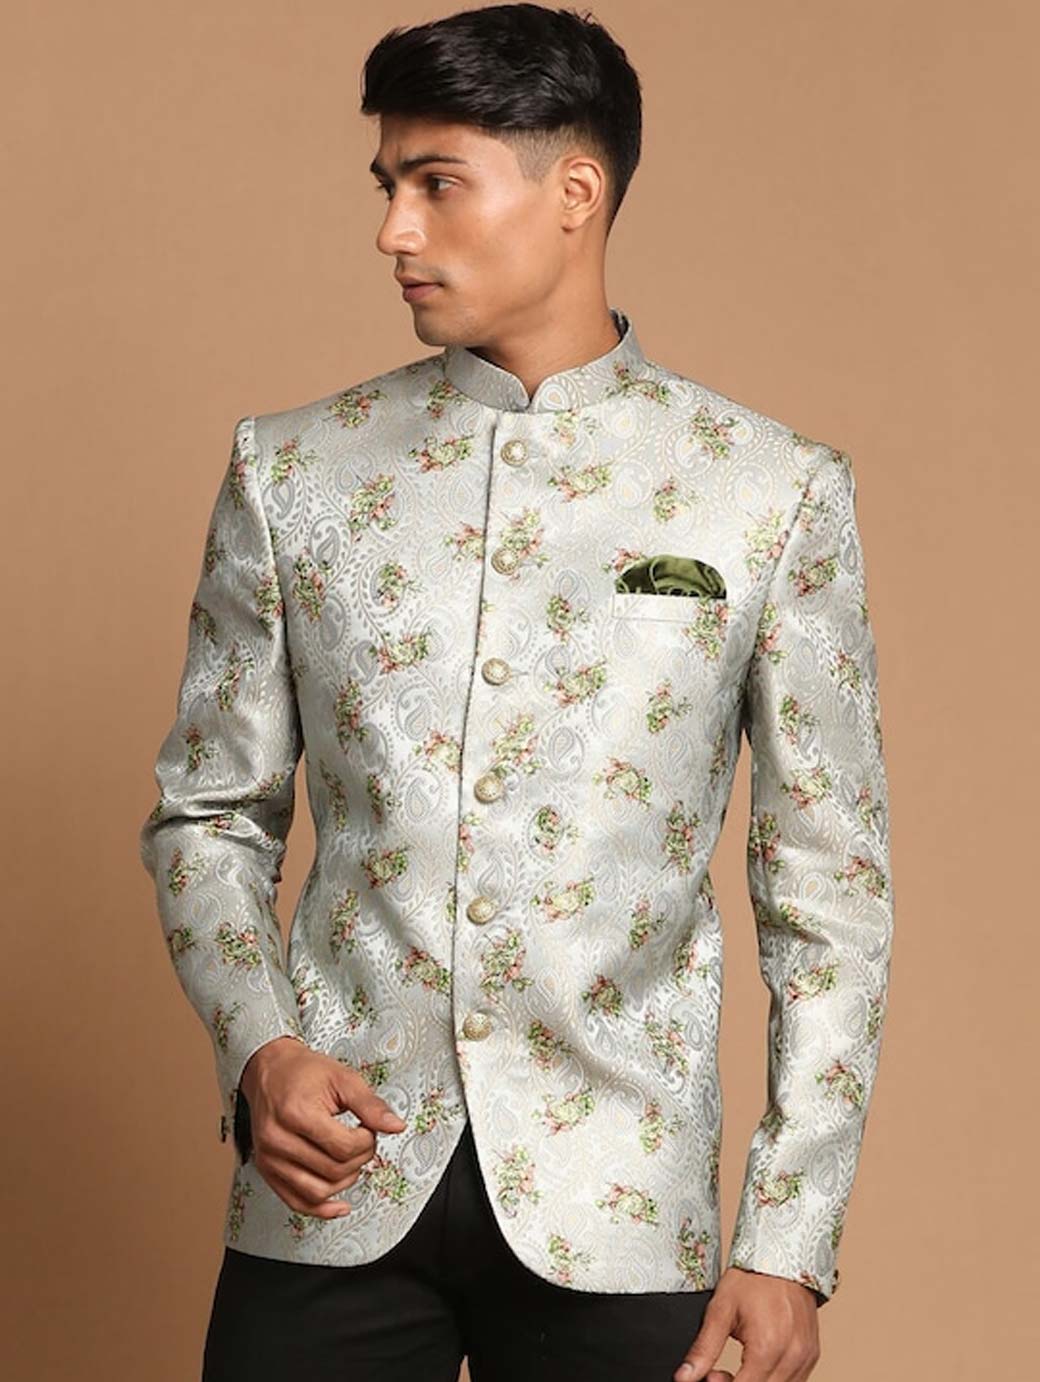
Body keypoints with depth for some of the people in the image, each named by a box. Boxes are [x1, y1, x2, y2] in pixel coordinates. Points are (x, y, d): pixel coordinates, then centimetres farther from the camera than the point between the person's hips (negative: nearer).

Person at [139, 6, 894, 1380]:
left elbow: (831, 888, 1)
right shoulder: (291, 470, 5)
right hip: (333, 1191, 1)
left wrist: (792, 1245, -2)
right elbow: (208, 816, 11)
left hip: (614, 1214, -1)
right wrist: (258, 1046, -8)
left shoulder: (774, 490, 0)